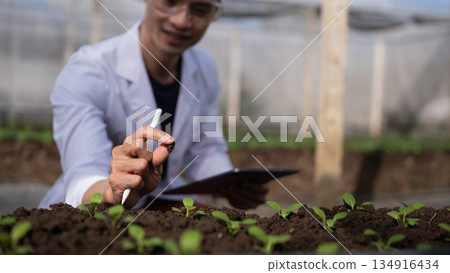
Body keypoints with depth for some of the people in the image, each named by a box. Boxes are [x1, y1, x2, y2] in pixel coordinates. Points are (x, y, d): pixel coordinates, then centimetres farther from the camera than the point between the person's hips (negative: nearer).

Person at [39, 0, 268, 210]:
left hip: (160, 201, 4)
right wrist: (115, 193, -56)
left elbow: (206, 150, 7)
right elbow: (83, 180, -34)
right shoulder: (84, 72, -23)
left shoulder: (204, 69, -4)